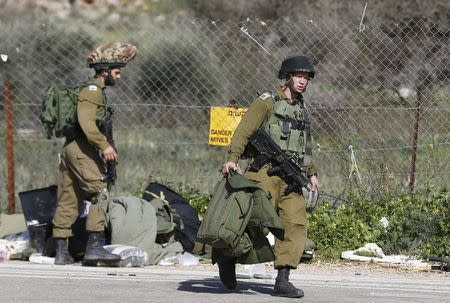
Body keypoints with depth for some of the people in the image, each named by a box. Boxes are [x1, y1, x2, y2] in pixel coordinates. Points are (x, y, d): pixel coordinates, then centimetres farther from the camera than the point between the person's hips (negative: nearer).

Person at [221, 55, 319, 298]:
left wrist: (311, 173, 32)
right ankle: (228, 259, 16)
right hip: (266, 172, -6)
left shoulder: (301, 109, 21)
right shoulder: (267, 102, 0)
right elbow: (244, 130, -11)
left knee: (296, 224, -9)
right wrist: (233, 158, -24)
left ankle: (282, 281, -9)